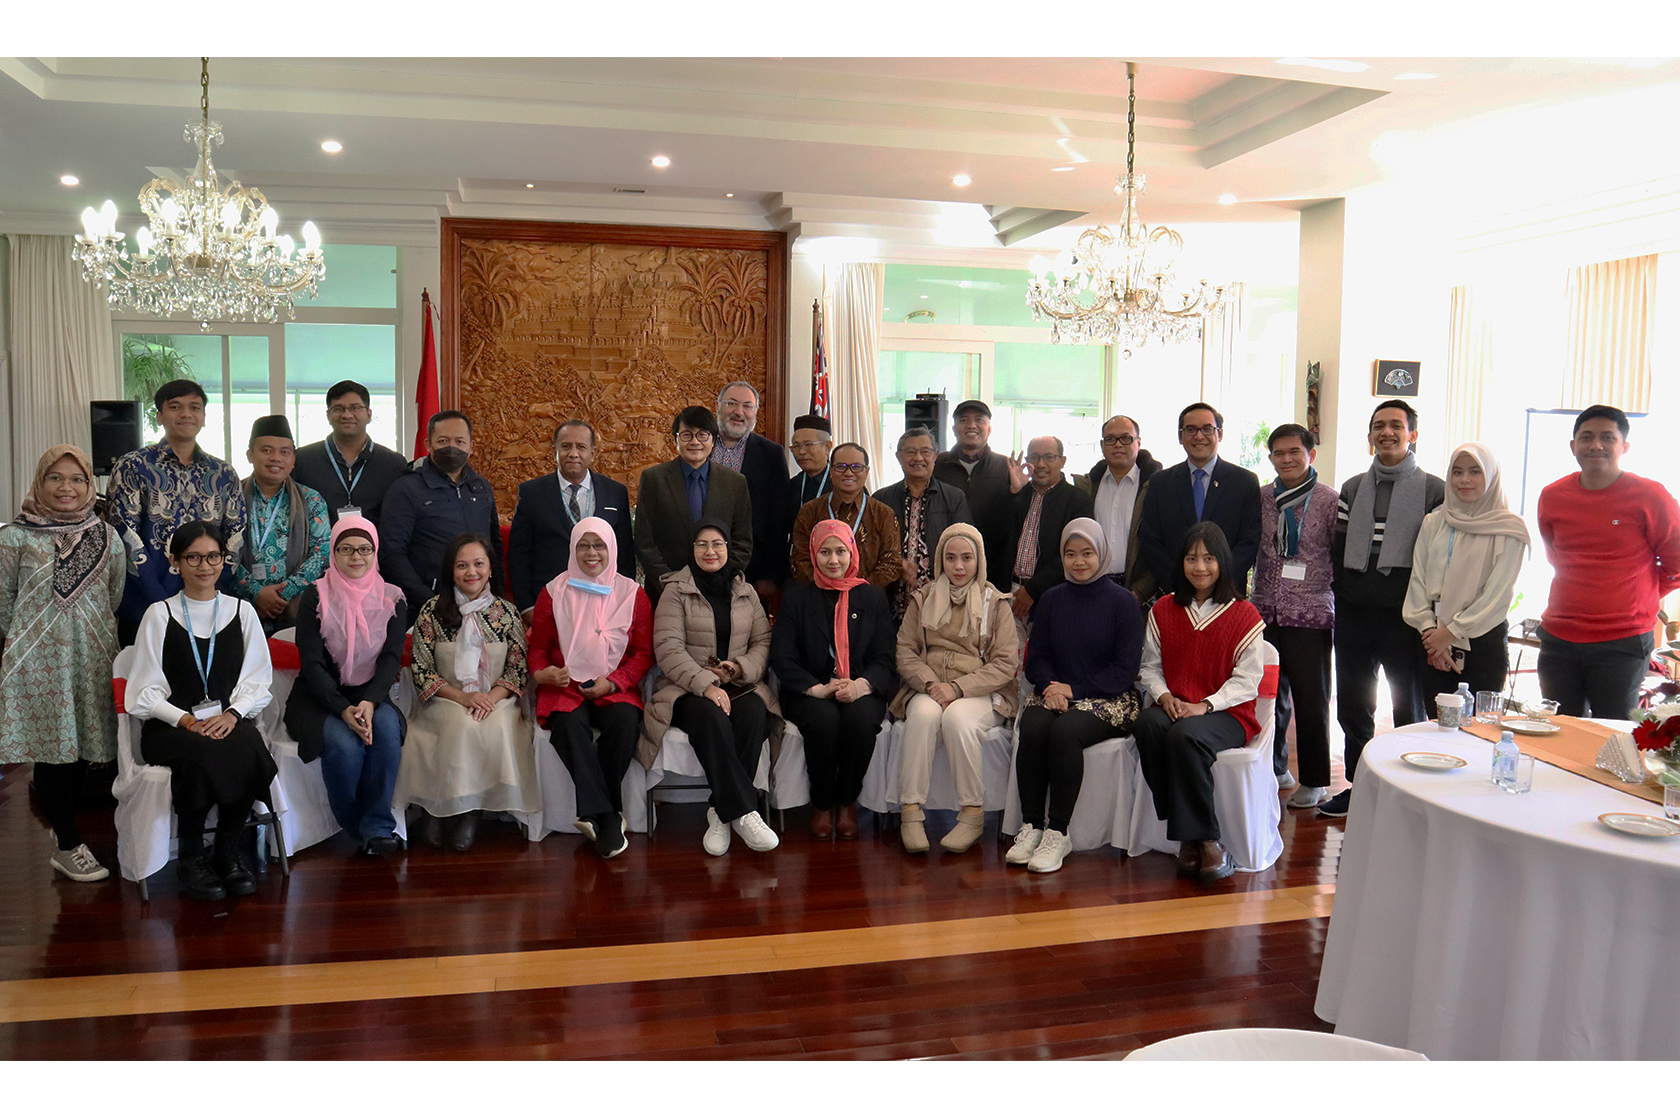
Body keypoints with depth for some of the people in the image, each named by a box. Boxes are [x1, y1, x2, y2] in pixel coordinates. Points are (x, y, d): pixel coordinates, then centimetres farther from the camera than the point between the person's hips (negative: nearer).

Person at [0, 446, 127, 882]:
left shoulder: (107, 536, 6)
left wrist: (93, 631, 15)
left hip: (93, 655, 3)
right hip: (37, 658, -2)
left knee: (79, 747, 7)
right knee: (52, 747, 0)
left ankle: (65, 832, 24)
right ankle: (69, 847, 8)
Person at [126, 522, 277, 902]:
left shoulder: (242, 612, 12)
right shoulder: (159, 615, 6)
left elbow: (258, 680, 7)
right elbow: (146, 692, 0)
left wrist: (232, 714, -12)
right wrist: (185, 720, -16)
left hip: (230, 722, 2)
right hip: (170, 726, -1)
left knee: (248, 747, -33)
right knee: (202, 753, -35)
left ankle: (227, 852, -13)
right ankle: (190, 858, -14)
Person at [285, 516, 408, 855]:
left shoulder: (392, 599, 4)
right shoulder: (316, 597, -4)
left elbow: (391, 659, -5)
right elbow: (312, 663, -10)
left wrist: (370, 703, -24)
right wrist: (344, 710, -24)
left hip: (370, 695, 2)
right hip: (318, 697, -2)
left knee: (387, 728, -31)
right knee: (344, 744, -32)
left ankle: (377, 827, -19)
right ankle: (355, 827, -7)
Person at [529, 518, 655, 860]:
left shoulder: (632, 594, 8)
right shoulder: (554, 593, 8)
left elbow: (644, 652, 7)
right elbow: (538, 647, 13)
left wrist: (613, 682, -9)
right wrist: (542, 672, -11)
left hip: (615, 688, 0)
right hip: (565, 687, 0)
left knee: (626, 720, -33)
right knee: (568, 723, -34)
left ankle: (594, 813, -18)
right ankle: (607, 818, -32)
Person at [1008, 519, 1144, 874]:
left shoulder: (1123, 601, 0)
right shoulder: (1052, 599, 14)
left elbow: (1125, 669, -6)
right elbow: (1036, 658, 12)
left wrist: (1075, 690, -14)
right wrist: (1049, 686, -10)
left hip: (1109, 699, -4)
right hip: (1054, 693, 4)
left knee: (1065, 731, -34)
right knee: (1033, 728, -29)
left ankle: (1057, 833, -27)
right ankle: (1031, 826, -22)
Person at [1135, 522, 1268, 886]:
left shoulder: (1244, 614, 1)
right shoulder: (1163, 610, 13)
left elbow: (1247, 680, -4)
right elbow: (1151, 667, 13)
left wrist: (1204, 705, -17)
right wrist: (1164, 696, -8)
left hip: (1227, 712, -3)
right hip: (1173, 706, 4)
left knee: (1186, 736, -36)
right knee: (1148, 724, -32)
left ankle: (1203, 839, -25)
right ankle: (1189, 834, -26)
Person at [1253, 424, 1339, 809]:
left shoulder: (1330, 500, -3)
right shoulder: (1261, 499, 8)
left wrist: (1341, 606, -5)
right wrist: (1252, 598, 10)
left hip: (1310, 615, -4)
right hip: (1265, 613, 4)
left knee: (1311, 701, 3)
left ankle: (1314, 780, 16)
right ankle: (1274, 768, 27)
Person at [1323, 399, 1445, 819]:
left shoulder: (1434, 491, -1)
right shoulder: (1352, 489, 14)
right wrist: (1341, 588, 8)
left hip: (1405, 618, -4)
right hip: (1353, 616, 5)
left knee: (1409, 710, 6)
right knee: (1352, 707, 12)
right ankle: (1357, 786, 25)